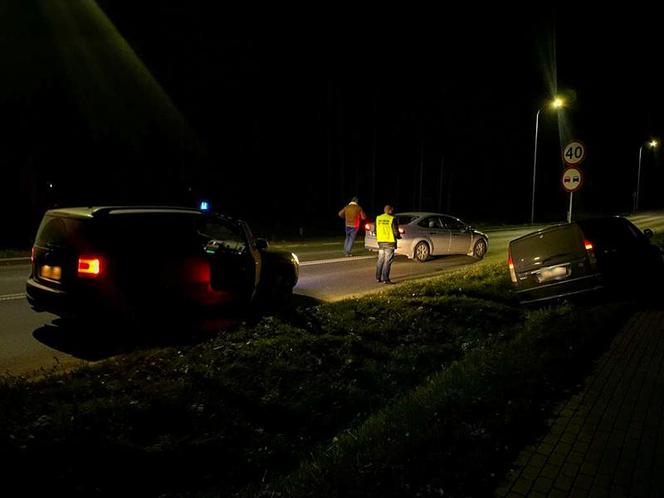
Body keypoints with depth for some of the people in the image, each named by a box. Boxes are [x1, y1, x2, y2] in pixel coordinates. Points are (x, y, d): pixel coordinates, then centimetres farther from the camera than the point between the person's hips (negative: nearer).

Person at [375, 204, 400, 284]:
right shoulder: (392, 219, -10)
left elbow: (376, 230, 9)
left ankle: (378, 277, 18)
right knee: (387, 261, -2)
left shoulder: (378, 218, 6)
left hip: (380, 241, 6)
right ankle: (385, 279, -2)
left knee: (380, 260, 15)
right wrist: (399, 237, 9)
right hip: (390, 242, -6)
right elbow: (396, 232, -11)